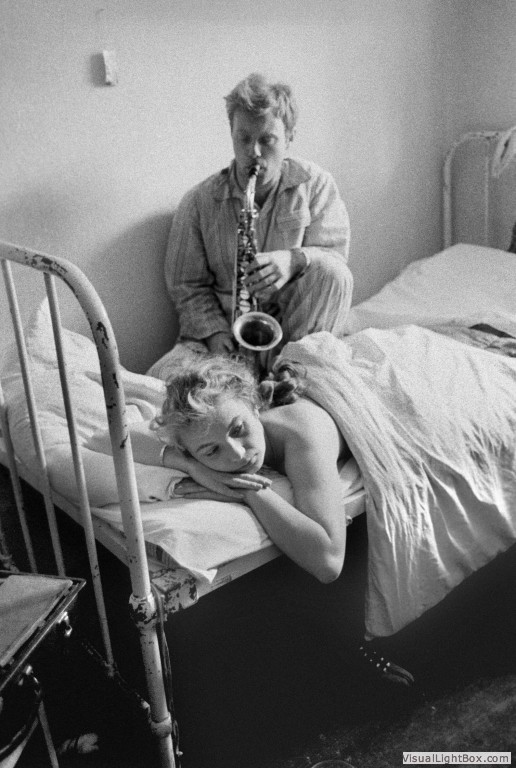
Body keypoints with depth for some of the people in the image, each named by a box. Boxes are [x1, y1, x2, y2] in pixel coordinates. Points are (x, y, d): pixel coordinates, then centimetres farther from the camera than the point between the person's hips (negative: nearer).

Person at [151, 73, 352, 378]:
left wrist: (295, 259, -28)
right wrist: (215, 332, -16)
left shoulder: (316, 185, 0)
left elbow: (334, 257, -6)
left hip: (299, 326, 1)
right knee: (159, 380, -26)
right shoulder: (198, 202, -1)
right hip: (226, 327, -1)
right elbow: (188, 286, 2)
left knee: (330, 271, -29)